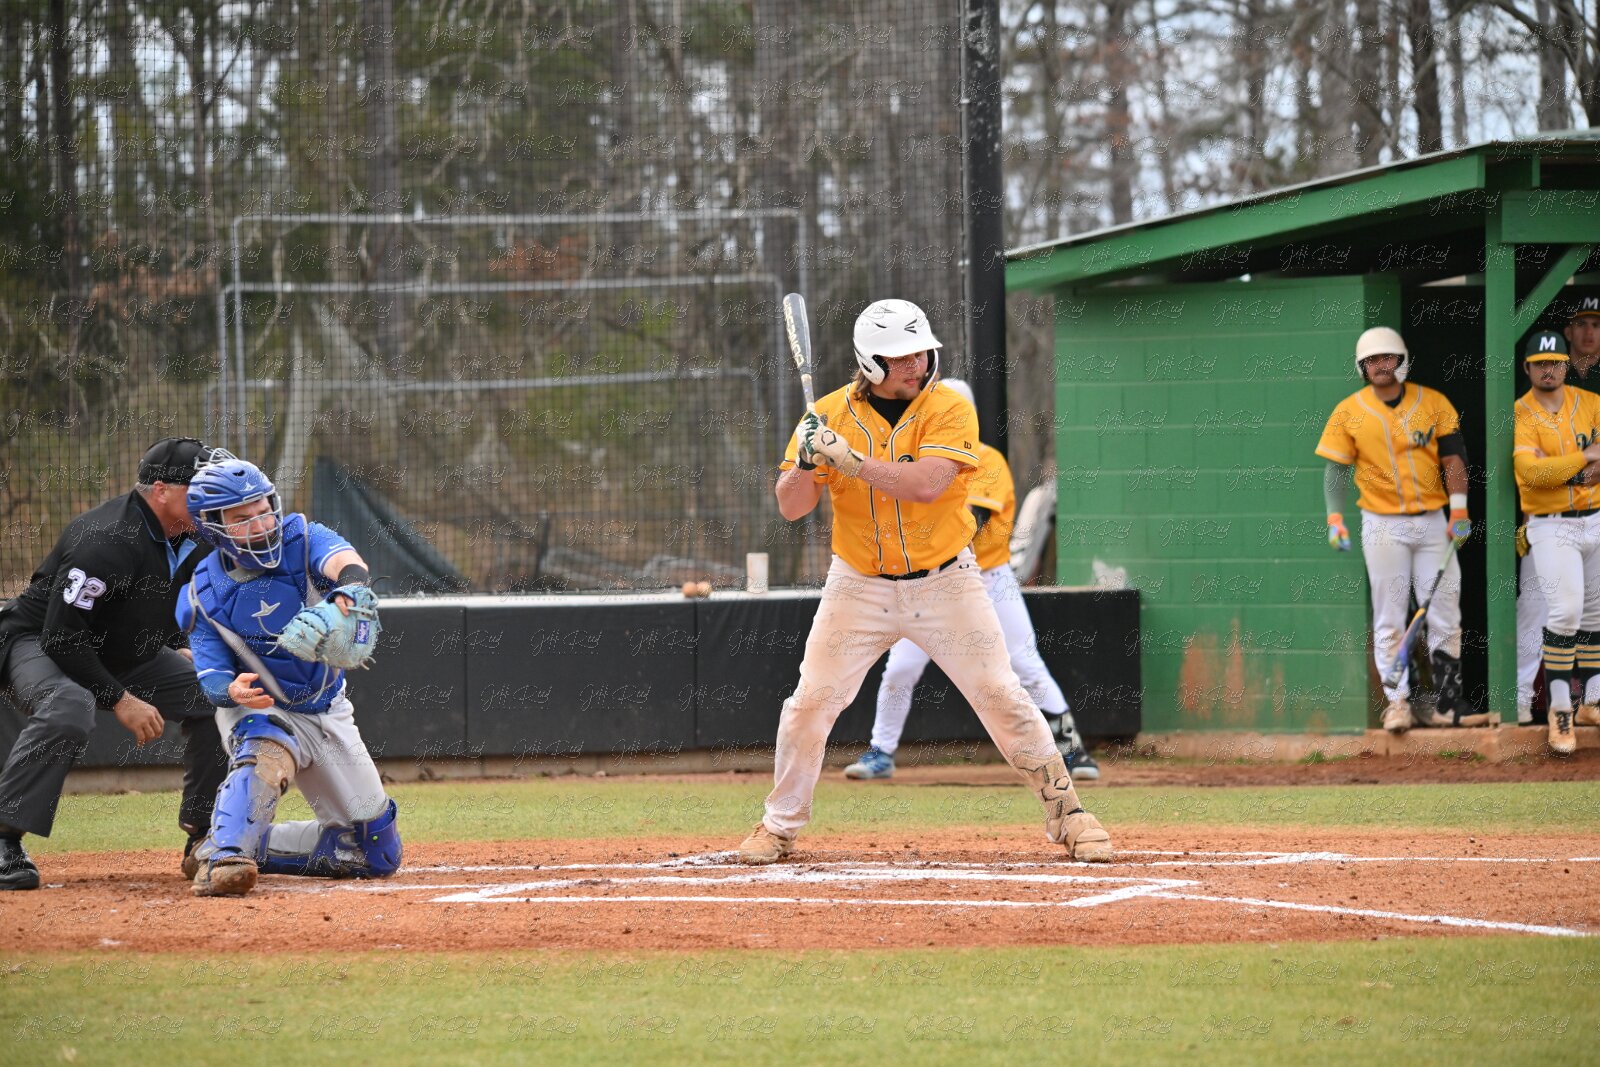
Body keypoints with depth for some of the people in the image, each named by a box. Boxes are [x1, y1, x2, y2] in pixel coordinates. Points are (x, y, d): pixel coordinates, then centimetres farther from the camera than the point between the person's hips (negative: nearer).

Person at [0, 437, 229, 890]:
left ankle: (204, 836, 7)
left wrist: (179, 651, 2)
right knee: (69, 706, -39)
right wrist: (120, 700, -28)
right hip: (36, 645, -9)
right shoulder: (105, 540, -31)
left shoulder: (193, 542, -3)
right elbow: (61, 638, -30)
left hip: (126, 657, 9)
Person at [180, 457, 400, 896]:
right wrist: (234, 690, -42)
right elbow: (210, 678, -16)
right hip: (259, 711, -3)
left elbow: (340, 558, -36)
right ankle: (222, 858, -49)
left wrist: (351, 581, -62)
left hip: (329, 713, 3)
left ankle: (252, 845, 15)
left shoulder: (300, 539, -14)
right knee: (265, 752, -43)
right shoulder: (203, 596, -13)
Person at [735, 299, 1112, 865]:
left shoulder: (950, 410, -12)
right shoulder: (831, 413, -5)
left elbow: (926, 484, -28)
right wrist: (807, 462, -27)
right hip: (859, 585, 2)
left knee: (1002, 697, -5)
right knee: (810, 703, -3)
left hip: (944, 581, -2)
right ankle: (779, 827, 13)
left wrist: (847, 459, -33)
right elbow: (790, 507, -6)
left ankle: (1066, 812, 7)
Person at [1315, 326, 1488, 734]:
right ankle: (1398, 702, -1)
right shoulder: (1348, 412, 1)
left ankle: (1448, 703, 4)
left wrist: (1459, 509, -8)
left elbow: (1452, 457, 1)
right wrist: (1335, 519, -9)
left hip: (1433, 522, 1)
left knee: (1445, 618, 0)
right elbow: (1336, 468, 3)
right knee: (1390, 622, -2)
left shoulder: (1433, 403, 3)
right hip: (1383, 527, -1)